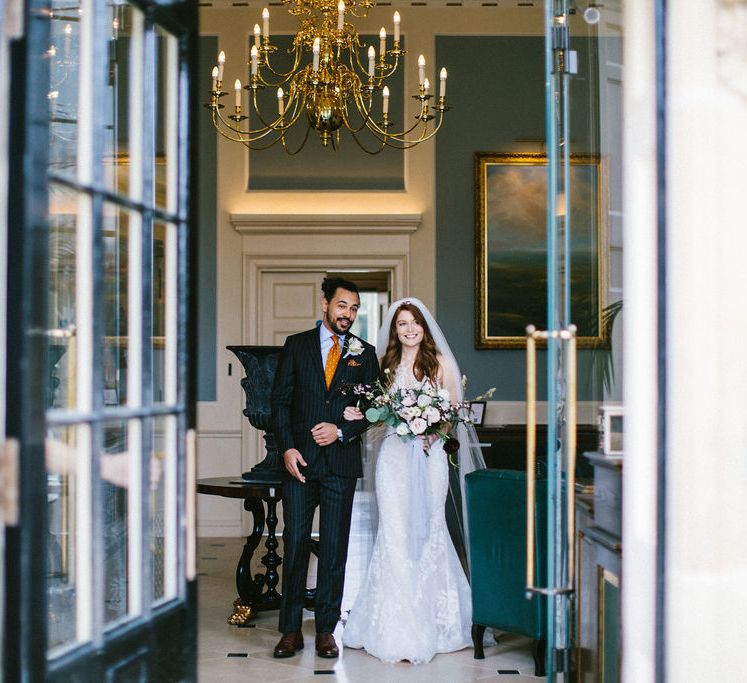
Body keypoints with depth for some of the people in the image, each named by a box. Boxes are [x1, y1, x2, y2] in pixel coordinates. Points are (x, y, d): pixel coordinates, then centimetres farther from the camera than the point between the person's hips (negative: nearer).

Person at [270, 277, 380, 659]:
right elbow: (279, 400, 3)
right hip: (299, 460, -1)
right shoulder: (296, 345, 7)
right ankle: (290, 631, 8)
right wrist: (287, 448, -7)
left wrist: (342, 431, -9)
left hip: (341, 460, 1)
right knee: (295, 544, 0)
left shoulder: (364, 353, 9)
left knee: (334, 548, 4)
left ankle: (326, 630, 12)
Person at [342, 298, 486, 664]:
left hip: (429, 454, -1)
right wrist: (360, 415, -4)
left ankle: (430, 618, 13)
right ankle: (397, 624, 1)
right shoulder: (386, 365, 11)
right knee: (394, 531, -4)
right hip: (394, 454, 1)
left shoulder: (440, 363, 5)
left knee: (427, 530, 1)